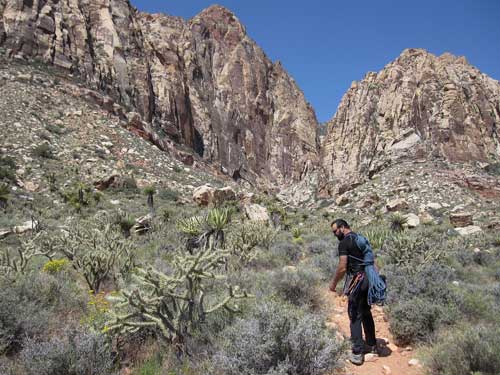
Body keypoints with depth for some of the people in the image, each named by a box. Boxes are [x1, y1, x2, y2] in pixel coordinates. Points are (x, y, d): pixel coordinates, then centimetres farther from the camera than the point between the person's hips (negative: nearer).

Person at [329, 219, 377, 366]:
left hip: (357, 280, -8)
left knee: (355, 316, -1)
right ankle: (372, 345, 33)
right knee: (366, 312, 21)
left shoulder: (344, 242, -11)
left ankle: (357, 354, 2)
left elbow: (342, 267, -16)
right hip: (368, 278, 8)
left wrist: (334, 283, -1)